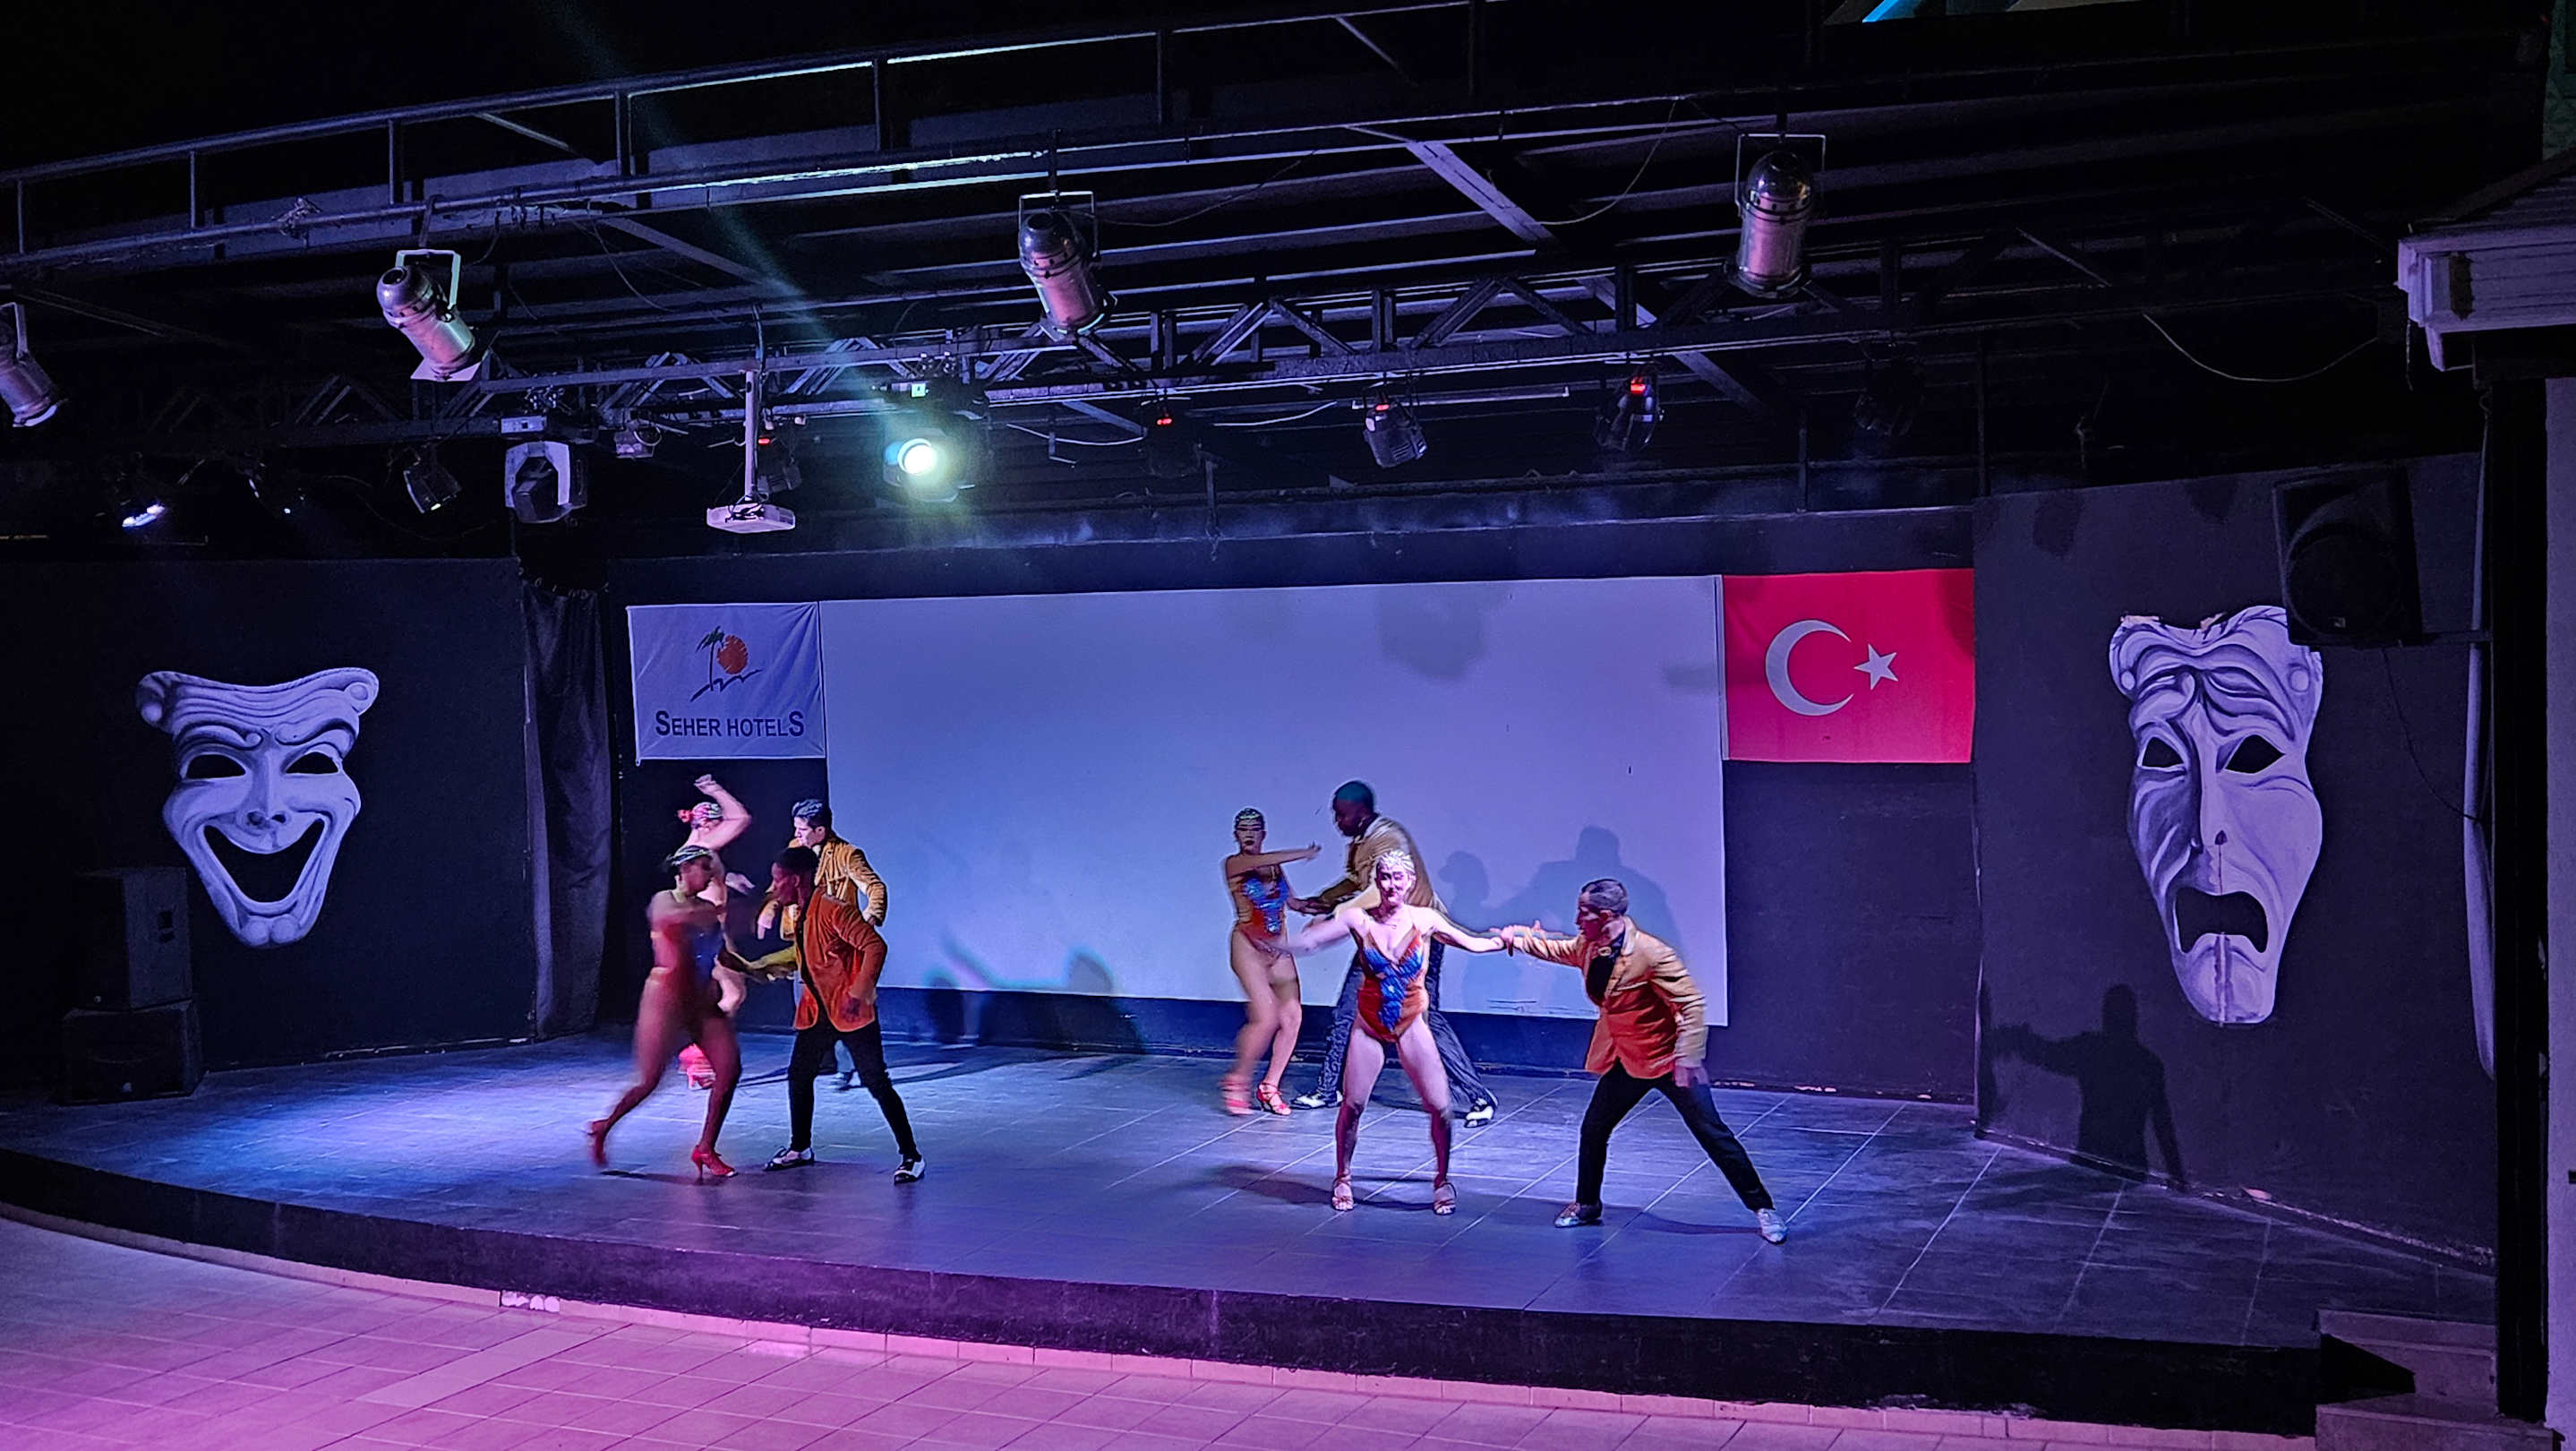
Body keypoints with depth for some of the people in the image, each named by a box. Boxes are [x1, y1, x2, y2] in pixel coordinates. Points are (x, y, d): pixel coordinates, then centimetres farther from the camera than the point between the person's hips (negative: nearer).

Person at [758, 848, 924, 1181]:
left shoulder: (833, 910, -20)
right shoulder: (800, 915, 9)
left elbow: (875, 946, -26)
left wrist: (859, 992, -27)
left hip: (850, 1012, -9)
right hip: (817, 1012, 9)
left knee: (876, 1083, -7)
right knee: (798, 1076, 14)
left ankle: (910, 1156, 0)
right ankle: (800, 1147, 32)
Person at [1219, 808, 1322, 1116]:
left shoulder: (1275, 867, 13)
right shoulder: (1234, 864, -5)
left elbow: (1290, 901, 18)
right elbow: (1262, 861, -23)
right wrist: (1305, 853, -16)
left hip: (1278, 948, 6)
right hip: (1248, 944, -6)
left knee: (1292, 1016, -6)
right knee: (1266, 1017, -19)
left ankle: (1270, 1086, 8)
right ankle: (1237, 1082, 0)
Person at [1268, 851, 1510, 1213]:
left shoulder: (1424, 920, -5)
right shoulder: (1358, 920, -7)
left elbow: (1472, 943, 6)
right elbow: (1305, 940, -13)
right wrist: (1269, 941, -26)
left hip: (1412, 1026, 0)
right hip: (1369, 1025, 0)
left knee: (1440, 1105, -6)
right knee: (1352, 1104, -3)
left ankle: (1442, 1179, 16)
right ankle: (1342, 1178, 20)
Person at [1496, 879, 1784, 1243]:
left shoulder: (1652, 953, -27)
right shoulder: (1588, 946, -3)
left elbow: (1692, 1005, -24)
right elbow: (1556, 949, 20)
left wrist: (1688, 1058, -26)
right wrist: (1519, 938, 8)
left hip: (1667, 1058, -7)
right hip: (1623, 1061, 7)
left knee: (1713, 1135, -3)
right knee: (1593, 1130, 12)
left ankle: (1762, 1209, 7)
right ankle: (1586, 1204, 33)